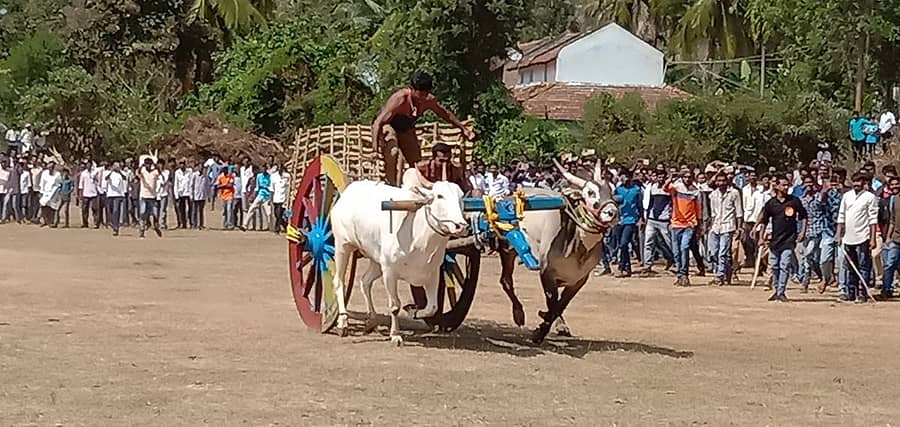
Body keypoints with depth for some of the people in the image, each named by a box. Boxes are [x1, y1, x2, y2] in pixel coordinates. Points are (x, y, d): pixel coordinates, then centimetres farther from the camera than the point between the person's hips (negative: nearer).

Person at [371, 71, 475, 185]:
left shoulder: (429, 100, -22)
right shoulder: (400, 99, -40)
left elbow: (446, 115, -1)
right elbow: (378, 122, -41)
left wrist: (464, 129, 4)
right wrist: (375, 149, -50)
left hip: (405, 129, 6)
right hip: (386, 127, -6)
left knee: (416, 161, 7)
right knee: (392, 152, -33)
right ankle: (391, 185, -28)